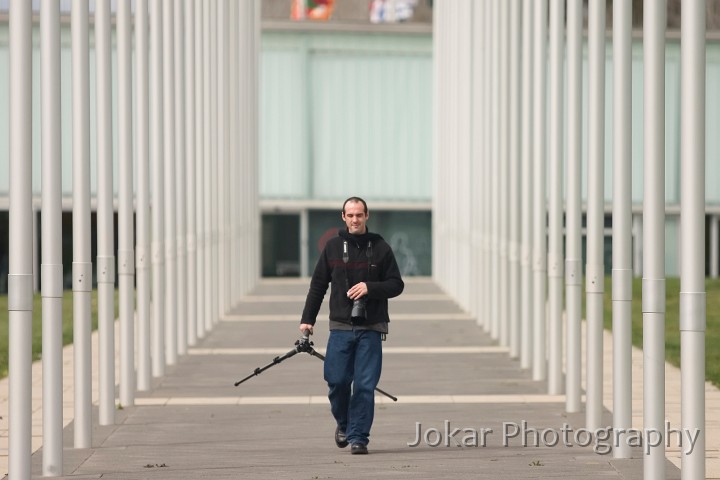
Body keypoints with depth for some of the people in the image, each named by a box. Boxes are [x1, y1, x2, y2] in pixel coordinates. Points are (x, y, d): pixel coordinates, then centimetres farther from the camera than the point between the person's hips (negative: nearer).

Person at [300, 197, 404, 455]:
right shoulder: (333, 247, 7)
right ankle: (343, 424, 23)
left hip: (370, 329, -1)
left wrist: (370, 287, -12)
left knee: (365, 385, -5)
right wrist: (307, 319, 8)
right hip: (340, 327, 1)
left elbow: (396, 285, 4)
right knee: (336, 380, -3)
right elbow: (318, 285, 12)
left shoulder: (380, 248, 3)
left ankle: (358, 437, 2)